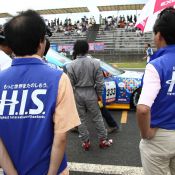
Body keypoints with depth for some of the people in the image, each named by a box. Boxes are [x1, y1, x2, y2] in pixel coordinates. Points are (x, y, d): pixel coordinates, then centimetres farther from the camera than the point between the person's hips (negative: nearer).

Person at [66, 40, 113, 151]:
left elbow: (70, 84, -5)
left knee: (81, 119, 13)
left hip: (77, 94, 0)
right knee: (97, 118, 12)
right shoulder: (95, 63, -7)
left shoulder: (71, 65, -8)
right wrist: (99, 94, 7)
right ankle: (103, 140, 23)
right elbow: (99, 81, -6)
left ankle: (85, 142, 22)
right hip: (91, 93, 0)